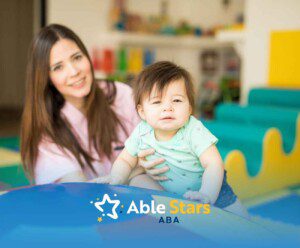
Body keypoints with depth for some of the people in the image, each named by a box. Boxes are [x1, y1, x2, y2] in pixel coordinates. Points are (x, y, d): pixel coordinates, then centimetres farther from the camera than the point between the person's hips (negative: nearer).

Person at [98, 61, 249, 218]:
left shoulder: (194, 131, -27)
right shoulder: (141, 133, -16)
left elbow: (213, 164, -30)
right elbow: (125, 161, -2)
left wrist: (206, 195, -45)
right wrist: (115, 180, -22)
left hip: (212, 191, -4)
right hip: (169, 196, 5)